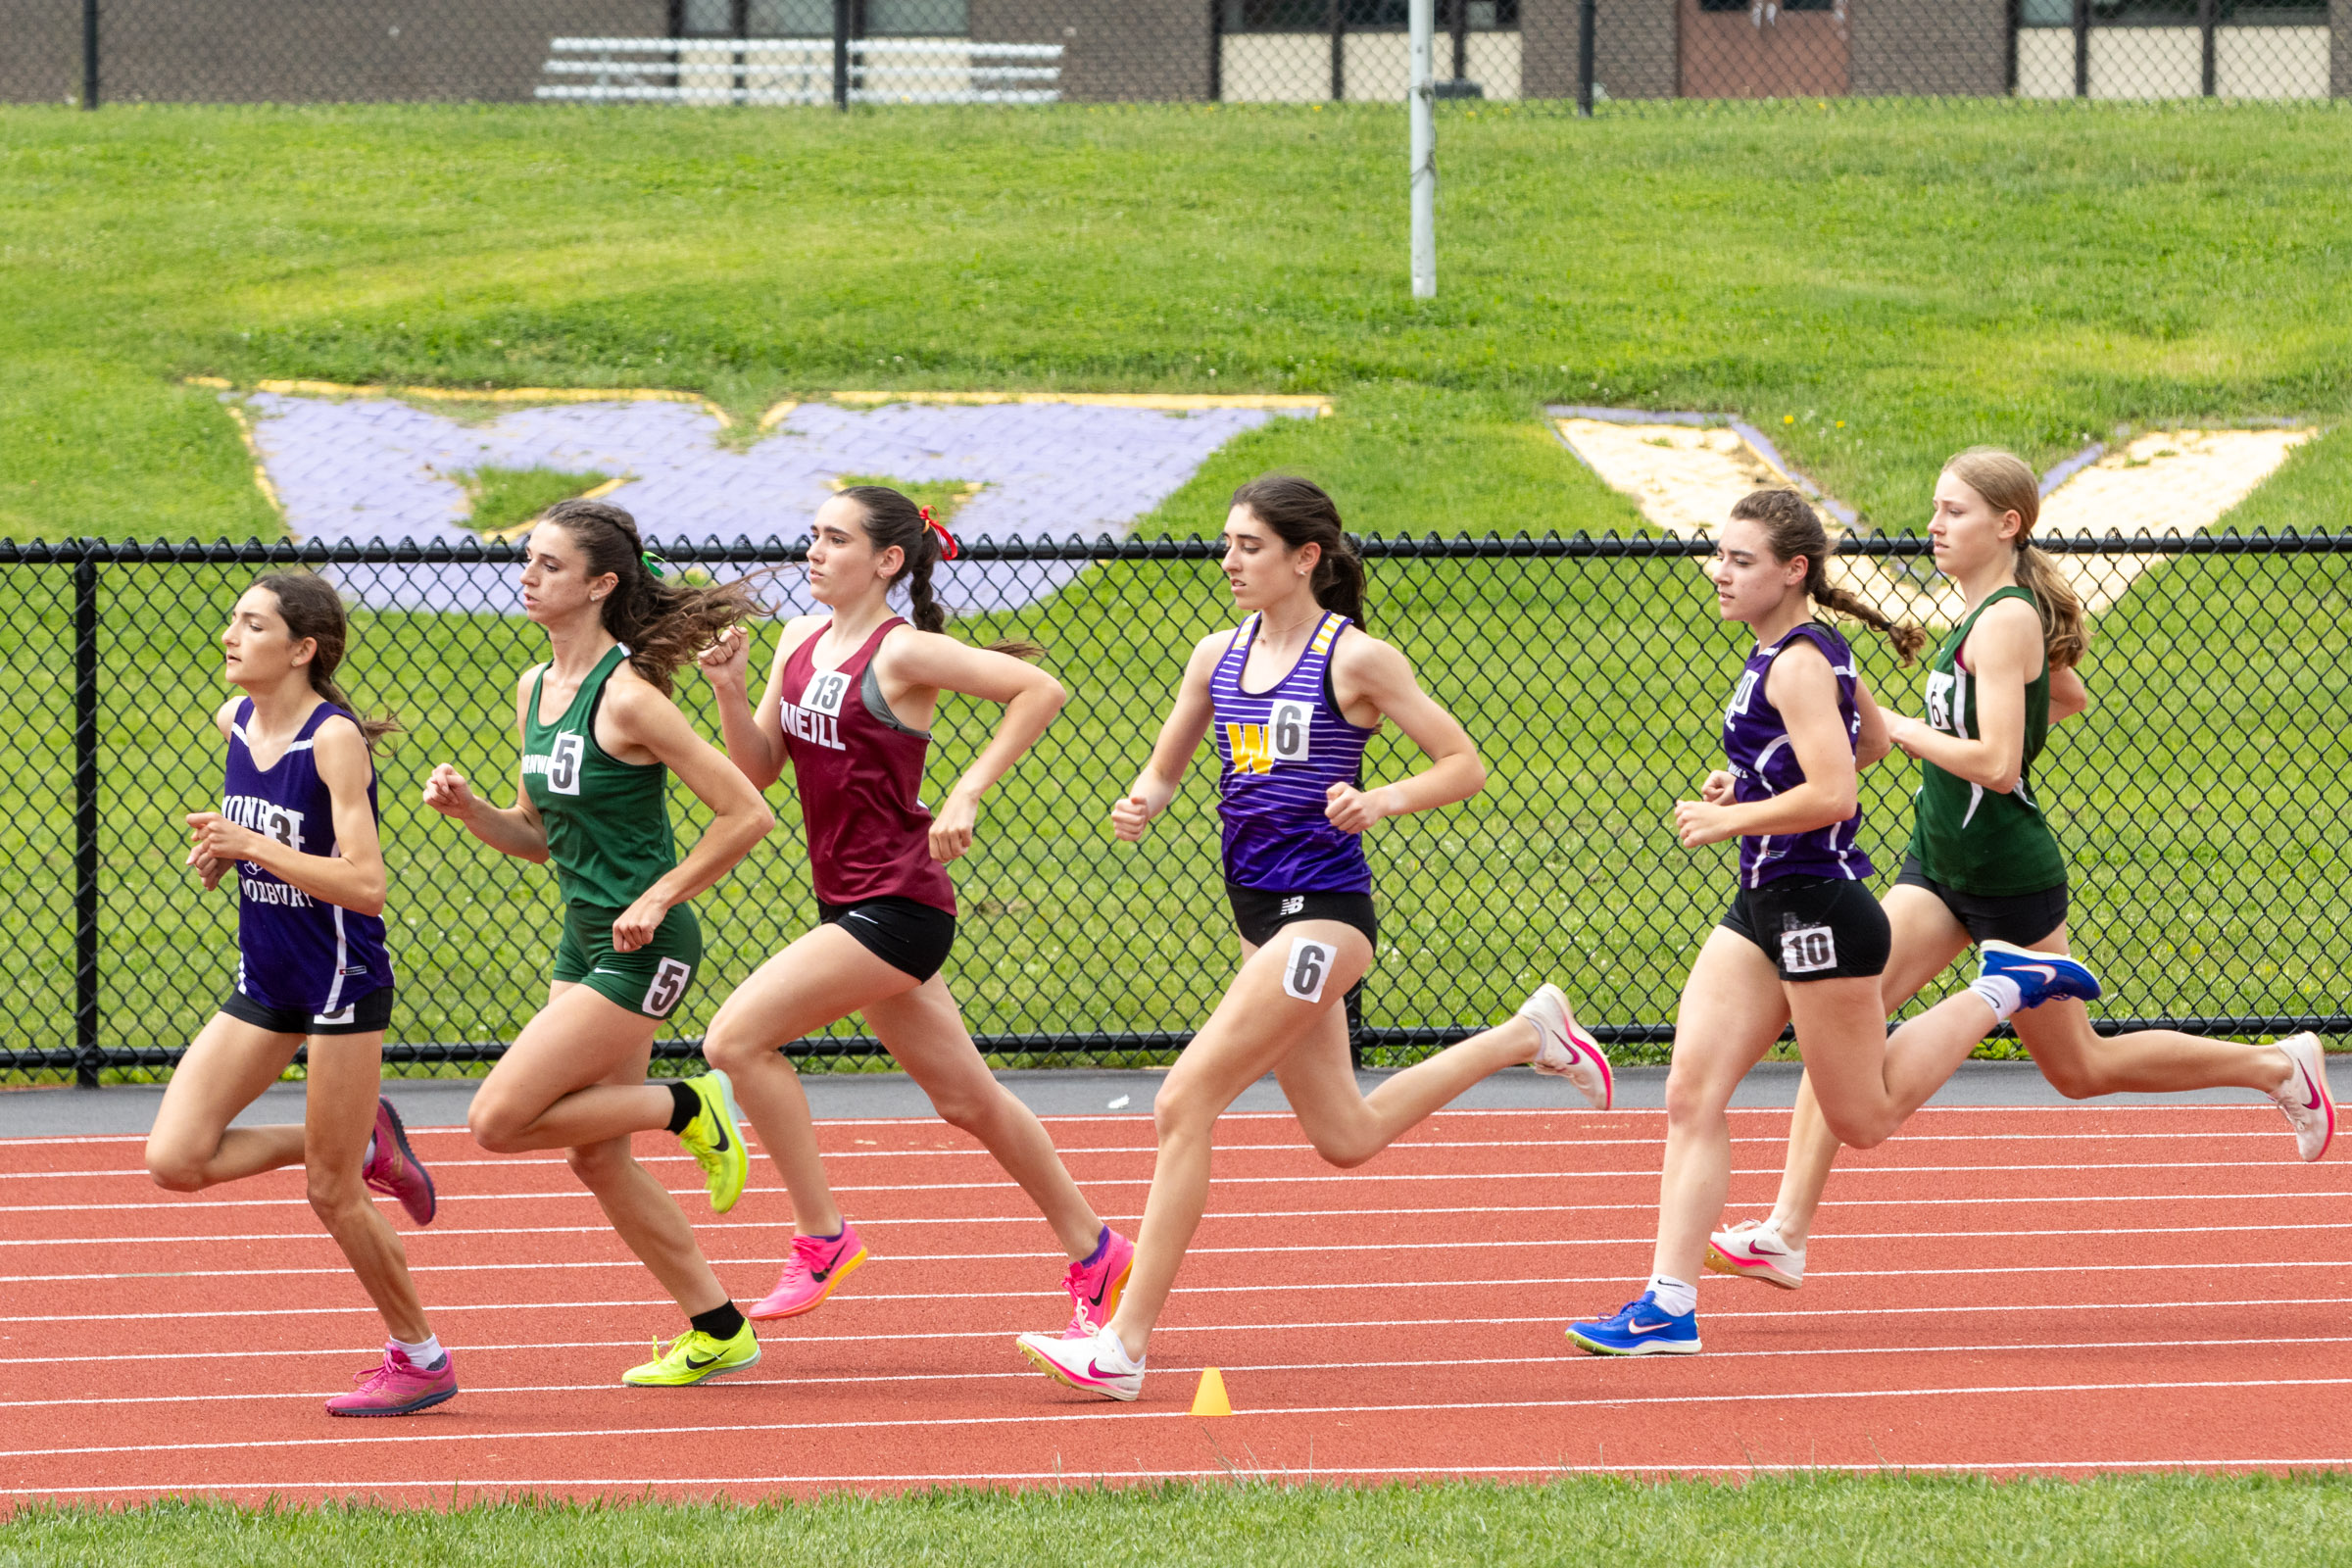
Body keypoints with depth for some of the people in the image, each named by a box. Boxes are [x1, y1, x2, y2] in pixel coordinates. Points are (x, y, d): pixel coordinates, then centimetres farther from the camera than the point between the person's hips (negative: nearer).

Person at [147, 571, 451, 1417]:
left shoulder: (334, 740, -19)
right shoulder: (234, 722, 3)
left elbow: (366, 884, -26)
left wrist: (251, 844, -28)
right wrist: (218, 854, 0)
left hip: (342, 982, -7)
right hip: (264, 982, 7)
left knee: (331, 1194, -1)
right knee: (175, 1159, -4)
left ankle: (420, 1358, 17)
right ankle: (362, 1145, 16)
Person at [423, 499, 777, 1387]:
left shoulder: (628, 697, -18)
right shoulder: (534, 691, 7)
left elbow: (745, 814, -18)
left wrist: (656, 899, -17)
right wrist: (469, 809, -2)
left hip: (641, 946, -9)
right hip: (583, 940, 9)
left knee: (499, 1121, -12)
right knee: (594, 1157, 11)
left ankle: (685, 1110, 4)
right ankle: (717, 1331, 22)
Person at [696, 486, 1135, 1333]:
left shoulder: (904, 653, -14)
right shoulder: (801, 642, 9)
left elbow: (1040, 690, -18)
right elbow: (757, 770, 11)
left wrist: (966, 794, -20)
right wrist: (730, 691, -6)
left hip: (896, 907, -9)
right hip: (851, 904, 9)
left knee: (737, 1038, -15)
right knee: (966, 1098, 16)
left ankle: (821, 1239, -6)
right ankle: (1092, 1251, 28)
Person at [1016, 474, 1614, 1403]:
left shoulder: (1354, 659, -9)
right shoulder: (1218, 657, 9)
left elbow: (1464, 766, -5)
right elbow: (1163, 772, 16)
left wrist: (1384, 800, -23)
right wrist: (1141, 804, -7)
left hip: (1321, 910, -8)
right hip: (1259, 908, 8)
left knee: (1185, 1101, -16)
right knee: (1345, 1138, 18)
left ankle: (1126, 1344, -14)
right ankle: (1527, 1034, 38)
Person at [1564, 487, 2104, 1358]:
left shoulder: (1797, 665, -19)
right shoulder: (1817, 649, 10)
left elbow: (1832, 794, -27)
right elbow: (1870, 742, 26)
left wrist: (1731, 819, -16)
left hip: (1820, 909, -10)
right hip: (1764, 907, 10)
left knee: (1864, 1120, 5)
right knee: (1691, 1096, -1)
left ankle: (2003, 990, 17)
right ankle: (1669, 1305, -4)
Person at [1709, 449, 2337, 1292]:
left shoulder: (2006, 622, -20)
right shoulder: (1996, 614, 8)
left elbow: (1996, 766, -28)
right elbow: (2070, 697, 26)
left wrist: (1899, 729, -18)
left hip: (2008, 876, -9)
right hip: (1941, 868, 9)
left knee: (2080, 1067, 6)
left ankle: (2278, 1067, 23)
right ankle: (1786, 1233, -9)